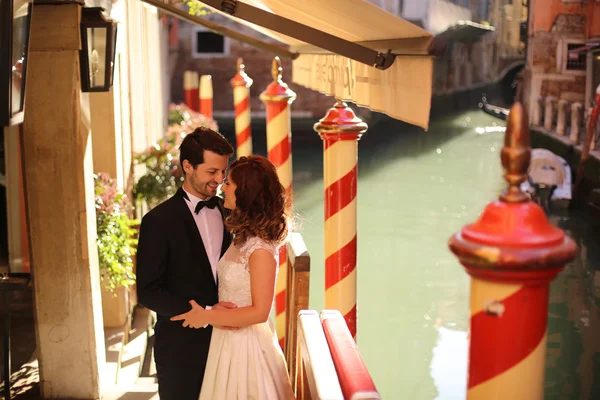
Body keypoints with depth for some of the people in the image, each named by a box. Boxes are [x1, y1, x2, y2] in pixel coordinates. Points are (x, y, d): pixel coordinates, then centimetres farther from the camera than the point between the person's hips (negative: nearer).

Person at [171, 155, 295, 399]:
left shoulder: (261, 249, -22)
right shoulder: (243, 237, 4)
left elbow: (259, 312, -22)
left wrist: (206, 317, -17)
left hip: (247, 346, -8)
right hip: (228, 340, 8)